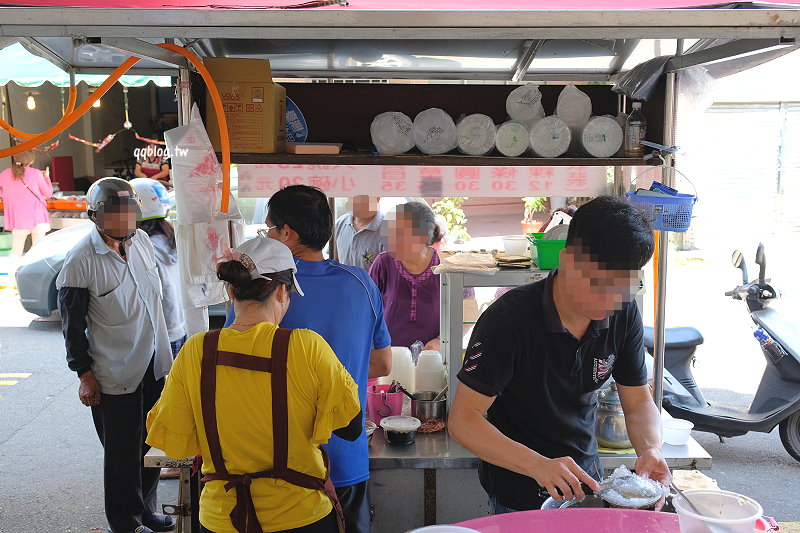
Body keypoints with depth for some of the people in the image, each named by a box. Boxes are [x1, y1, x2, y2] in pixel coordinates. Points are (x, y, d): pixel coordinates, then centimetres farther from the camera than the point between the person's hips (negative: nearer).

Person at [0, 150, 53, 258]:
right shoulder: (36, 173, -7)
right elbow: (48, 193, 2)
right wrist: (46, 178, 17)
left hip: (17, 219, 2)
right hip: (37, 217, -2)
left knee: (15, 254, 10)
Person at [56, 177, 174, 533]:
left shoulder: (141, 240, 1)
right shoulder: (80, 262, -18)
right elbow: (73, 326, -11)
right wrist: (84, 374, -10)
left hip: (154, 363, 7)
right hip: (114, 374, -6)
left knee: (151, 443, 18)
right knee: (122, 452, 7)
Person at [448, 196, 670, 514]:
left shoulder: (624, 314, -12)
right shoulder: (509, 319, -28)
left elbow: (638, 400, -2)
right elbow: (463, 419, -28)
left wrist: (651, 449, -24)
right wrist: (538, 465, -41)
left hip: (584, 477, 5)